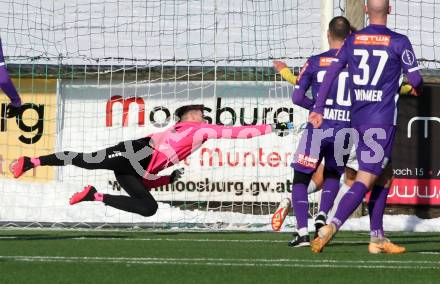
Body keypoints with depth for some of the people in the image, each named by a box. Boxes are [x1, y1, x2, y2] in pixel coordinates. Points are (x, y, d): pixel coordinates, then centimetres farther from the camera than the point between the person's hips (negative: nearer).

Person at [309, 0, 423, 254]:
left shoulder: (353, 40, 7)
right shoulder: (398, 42, -7)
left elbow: (331, 73, 6)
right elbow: (415, 79, -5)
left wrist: (318, 109, 11)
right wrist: (417, 88, 19)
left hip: (358, 118, 6)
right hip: (382, 119, -6)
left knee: (385, 176, 18)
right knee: (365, 181, -9)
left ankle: (377, 239, 16)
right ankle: (331, 227, -26)